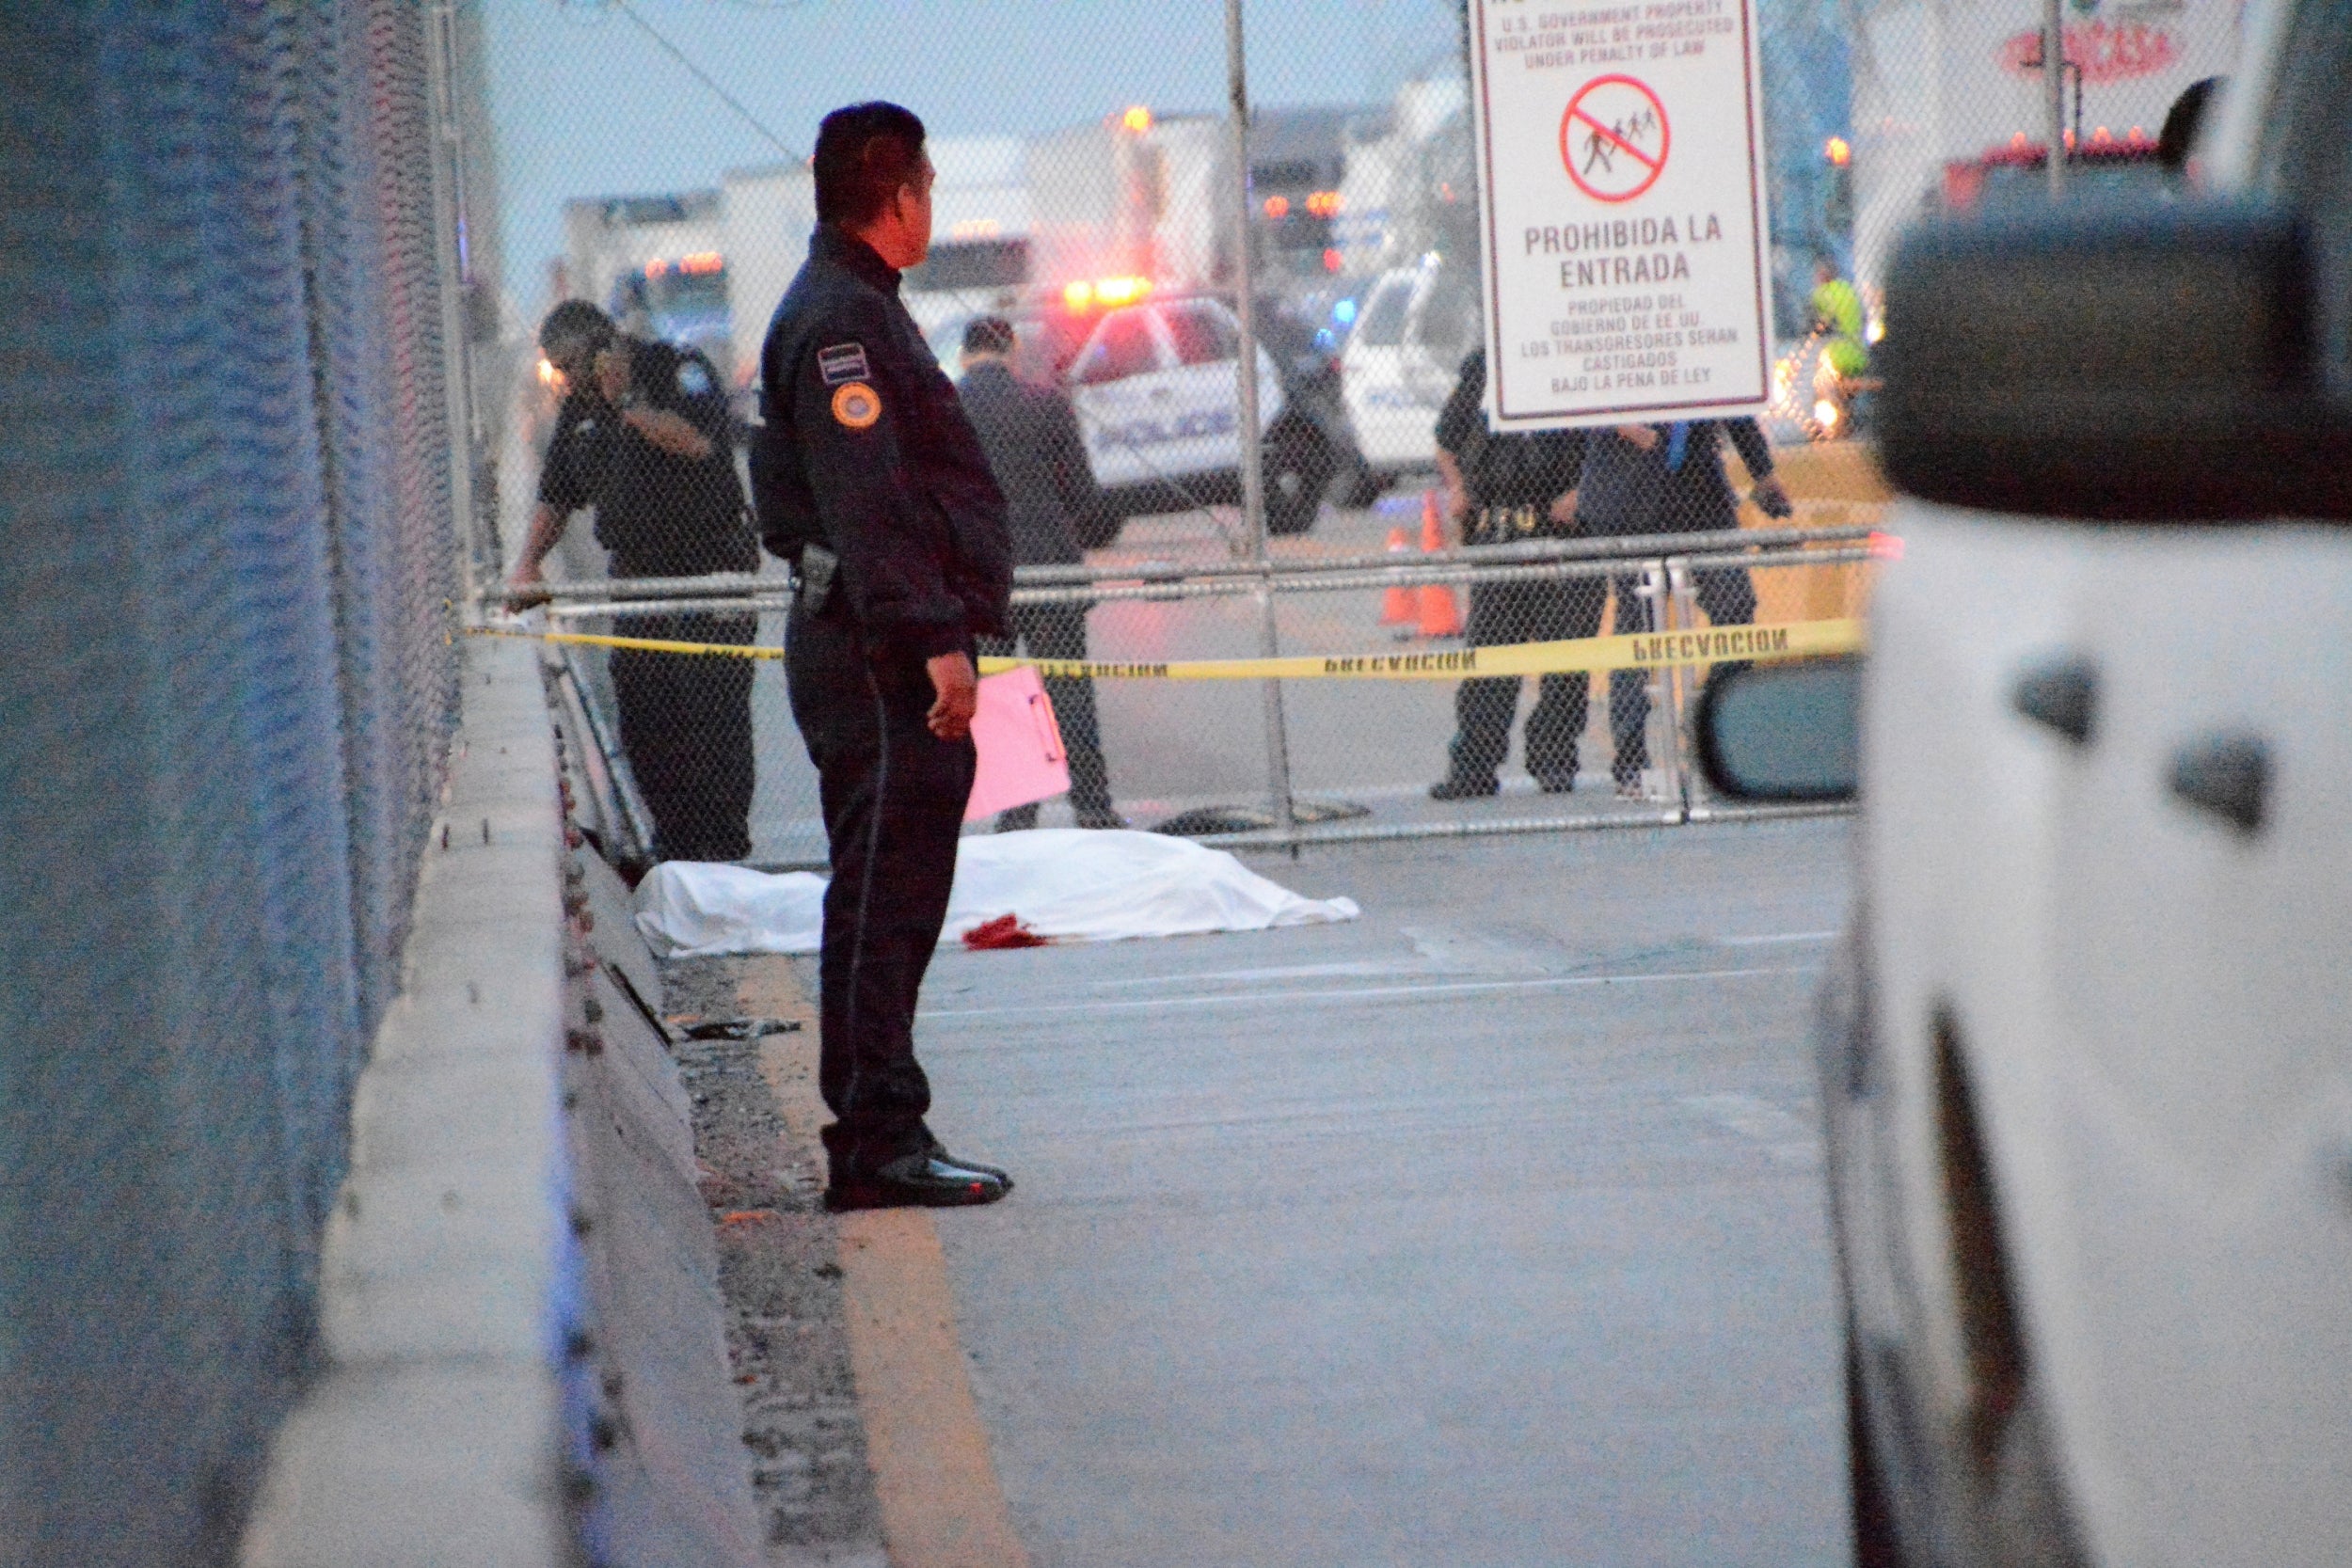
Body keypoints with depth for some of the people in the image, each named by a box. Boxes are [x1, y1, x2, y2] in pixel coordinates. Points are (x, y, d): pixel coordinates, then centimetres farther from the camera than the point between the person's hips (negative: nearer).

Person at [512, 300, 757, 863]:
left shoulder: (679, 369, -4)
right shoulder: (580, 406, 15)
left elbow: (700, 443, -22)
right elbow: (556, 495, 21)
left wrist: (627, 401, -18)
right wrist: (529, 564, 9)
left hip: (710, 568, -7)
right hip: (636, 575, 7)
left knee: (710, 709, -10)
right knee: (641, 715, 0)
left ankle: (723, 841, -6)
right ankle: (674, 835, 7)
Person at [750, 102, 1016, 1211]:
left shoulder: (857, 310, 21)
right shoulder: (841, 320, -13)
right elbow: (865, 501, -22)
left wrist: (937, 633, 23)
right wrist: (933, 639, -25)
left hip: (887, 652, 11)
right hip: (880, 653, -11)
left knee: (890, 899, 12)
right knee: (884, 896, -10)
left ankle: (874, 1142, 15)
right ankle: (880, 1141, -9)